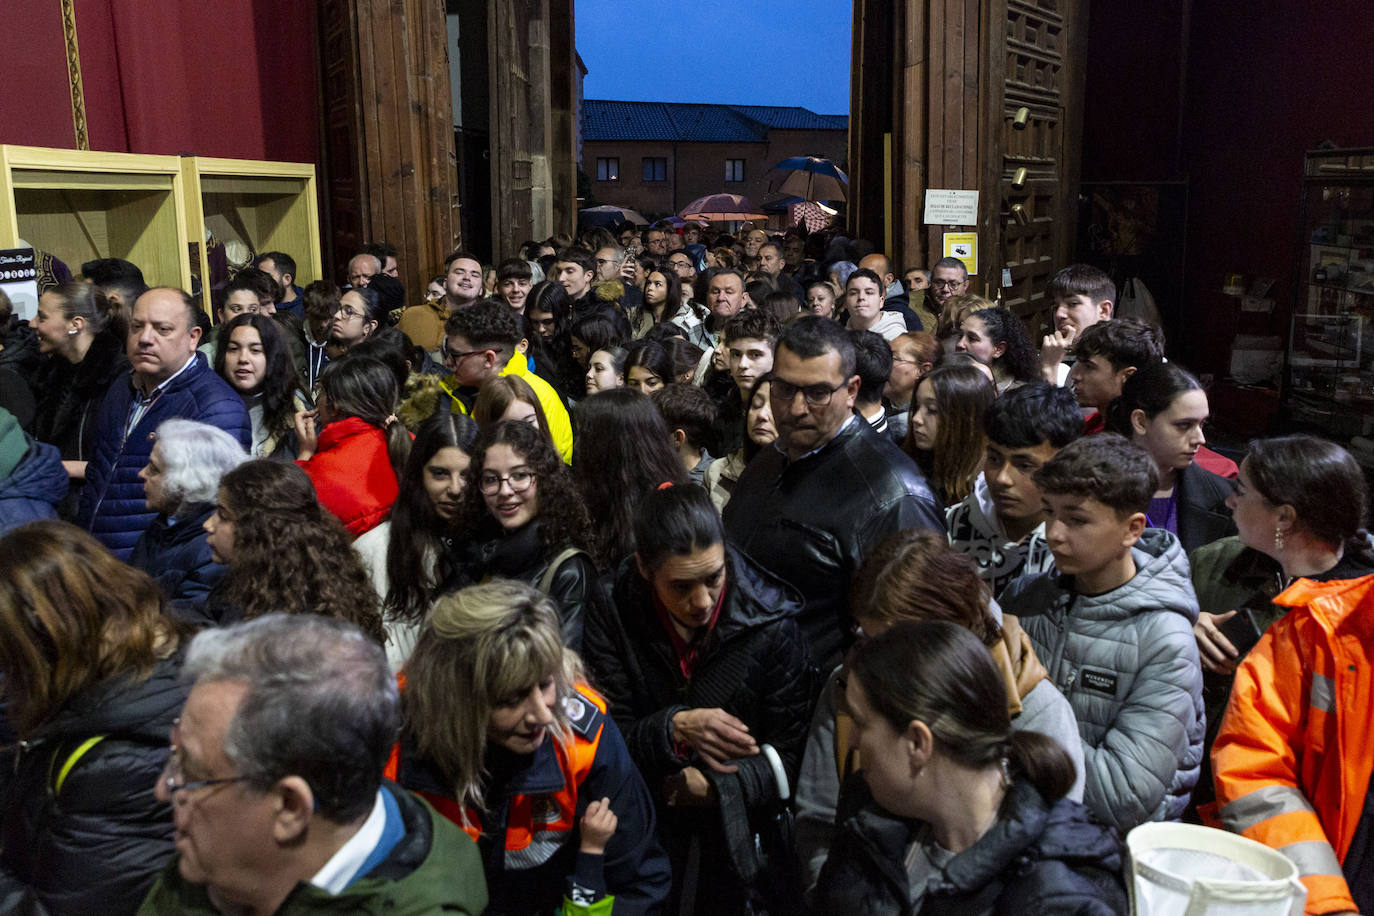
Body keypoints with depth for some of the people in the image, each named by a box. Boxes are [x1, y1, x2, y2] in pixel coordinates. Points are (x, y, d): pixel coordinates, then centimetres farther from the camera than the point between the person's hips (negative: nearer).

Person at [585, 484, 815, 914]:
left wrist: (712, 788, -21)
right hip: (643, 851, 1)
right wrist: (674, 729, -30)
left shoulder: (771, 624, -13)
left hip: (741, 850, 0)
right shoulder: (611, 620, -11)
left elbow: (790, 756, -10)